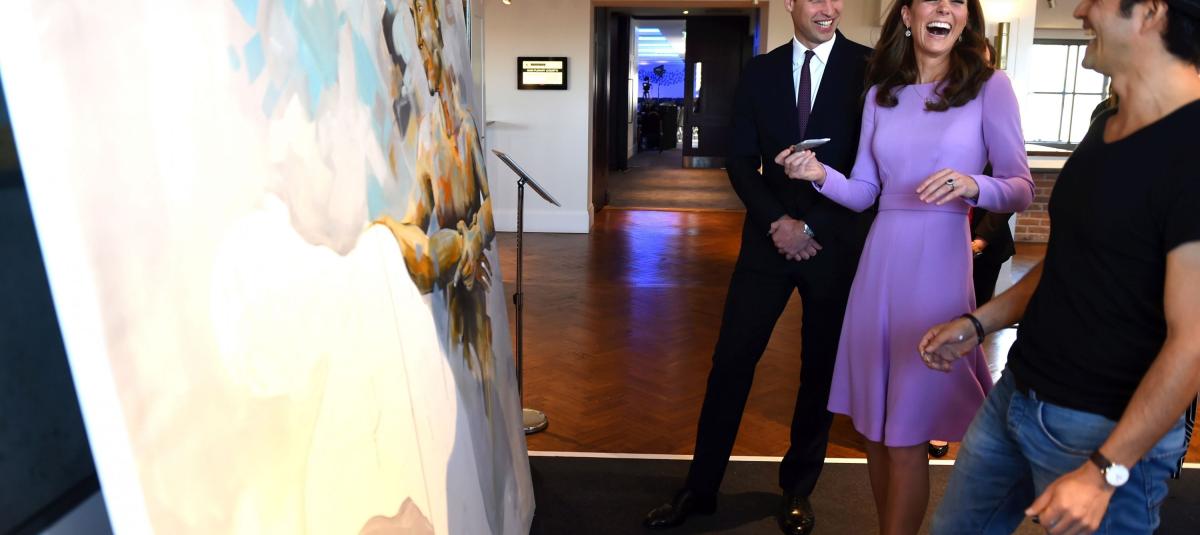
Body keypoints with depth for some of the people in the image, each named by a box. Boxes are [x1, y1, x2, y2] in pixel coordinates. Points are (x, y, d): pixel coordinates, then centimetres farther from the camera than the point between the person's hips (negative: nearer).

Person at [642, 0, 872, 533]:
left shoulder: (872, 67, -3)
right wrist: (776, 221, -10)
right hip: (770, 237, 2)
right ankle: (700, 487, 15)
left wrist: (812, 228, -11)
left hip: (838, 242, -1)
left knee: (821, 368, 10)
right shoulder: (759, 71, 6)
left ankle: (798, 490, 29)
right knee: (731, 361, 1)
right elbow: (740, 159, 5)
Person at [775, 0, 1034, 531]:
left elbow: (1021, 189, -3)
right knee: (873, 423, 12)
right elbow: (863, 193, 11)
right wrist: (820, 174, -8)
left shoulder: (989, 85, -1)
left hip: (939, 264, -4)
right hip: (880, 262, 4)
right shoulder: (881, 93, 10)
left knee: (906, 432, 1)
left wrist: (972, 185, -23)